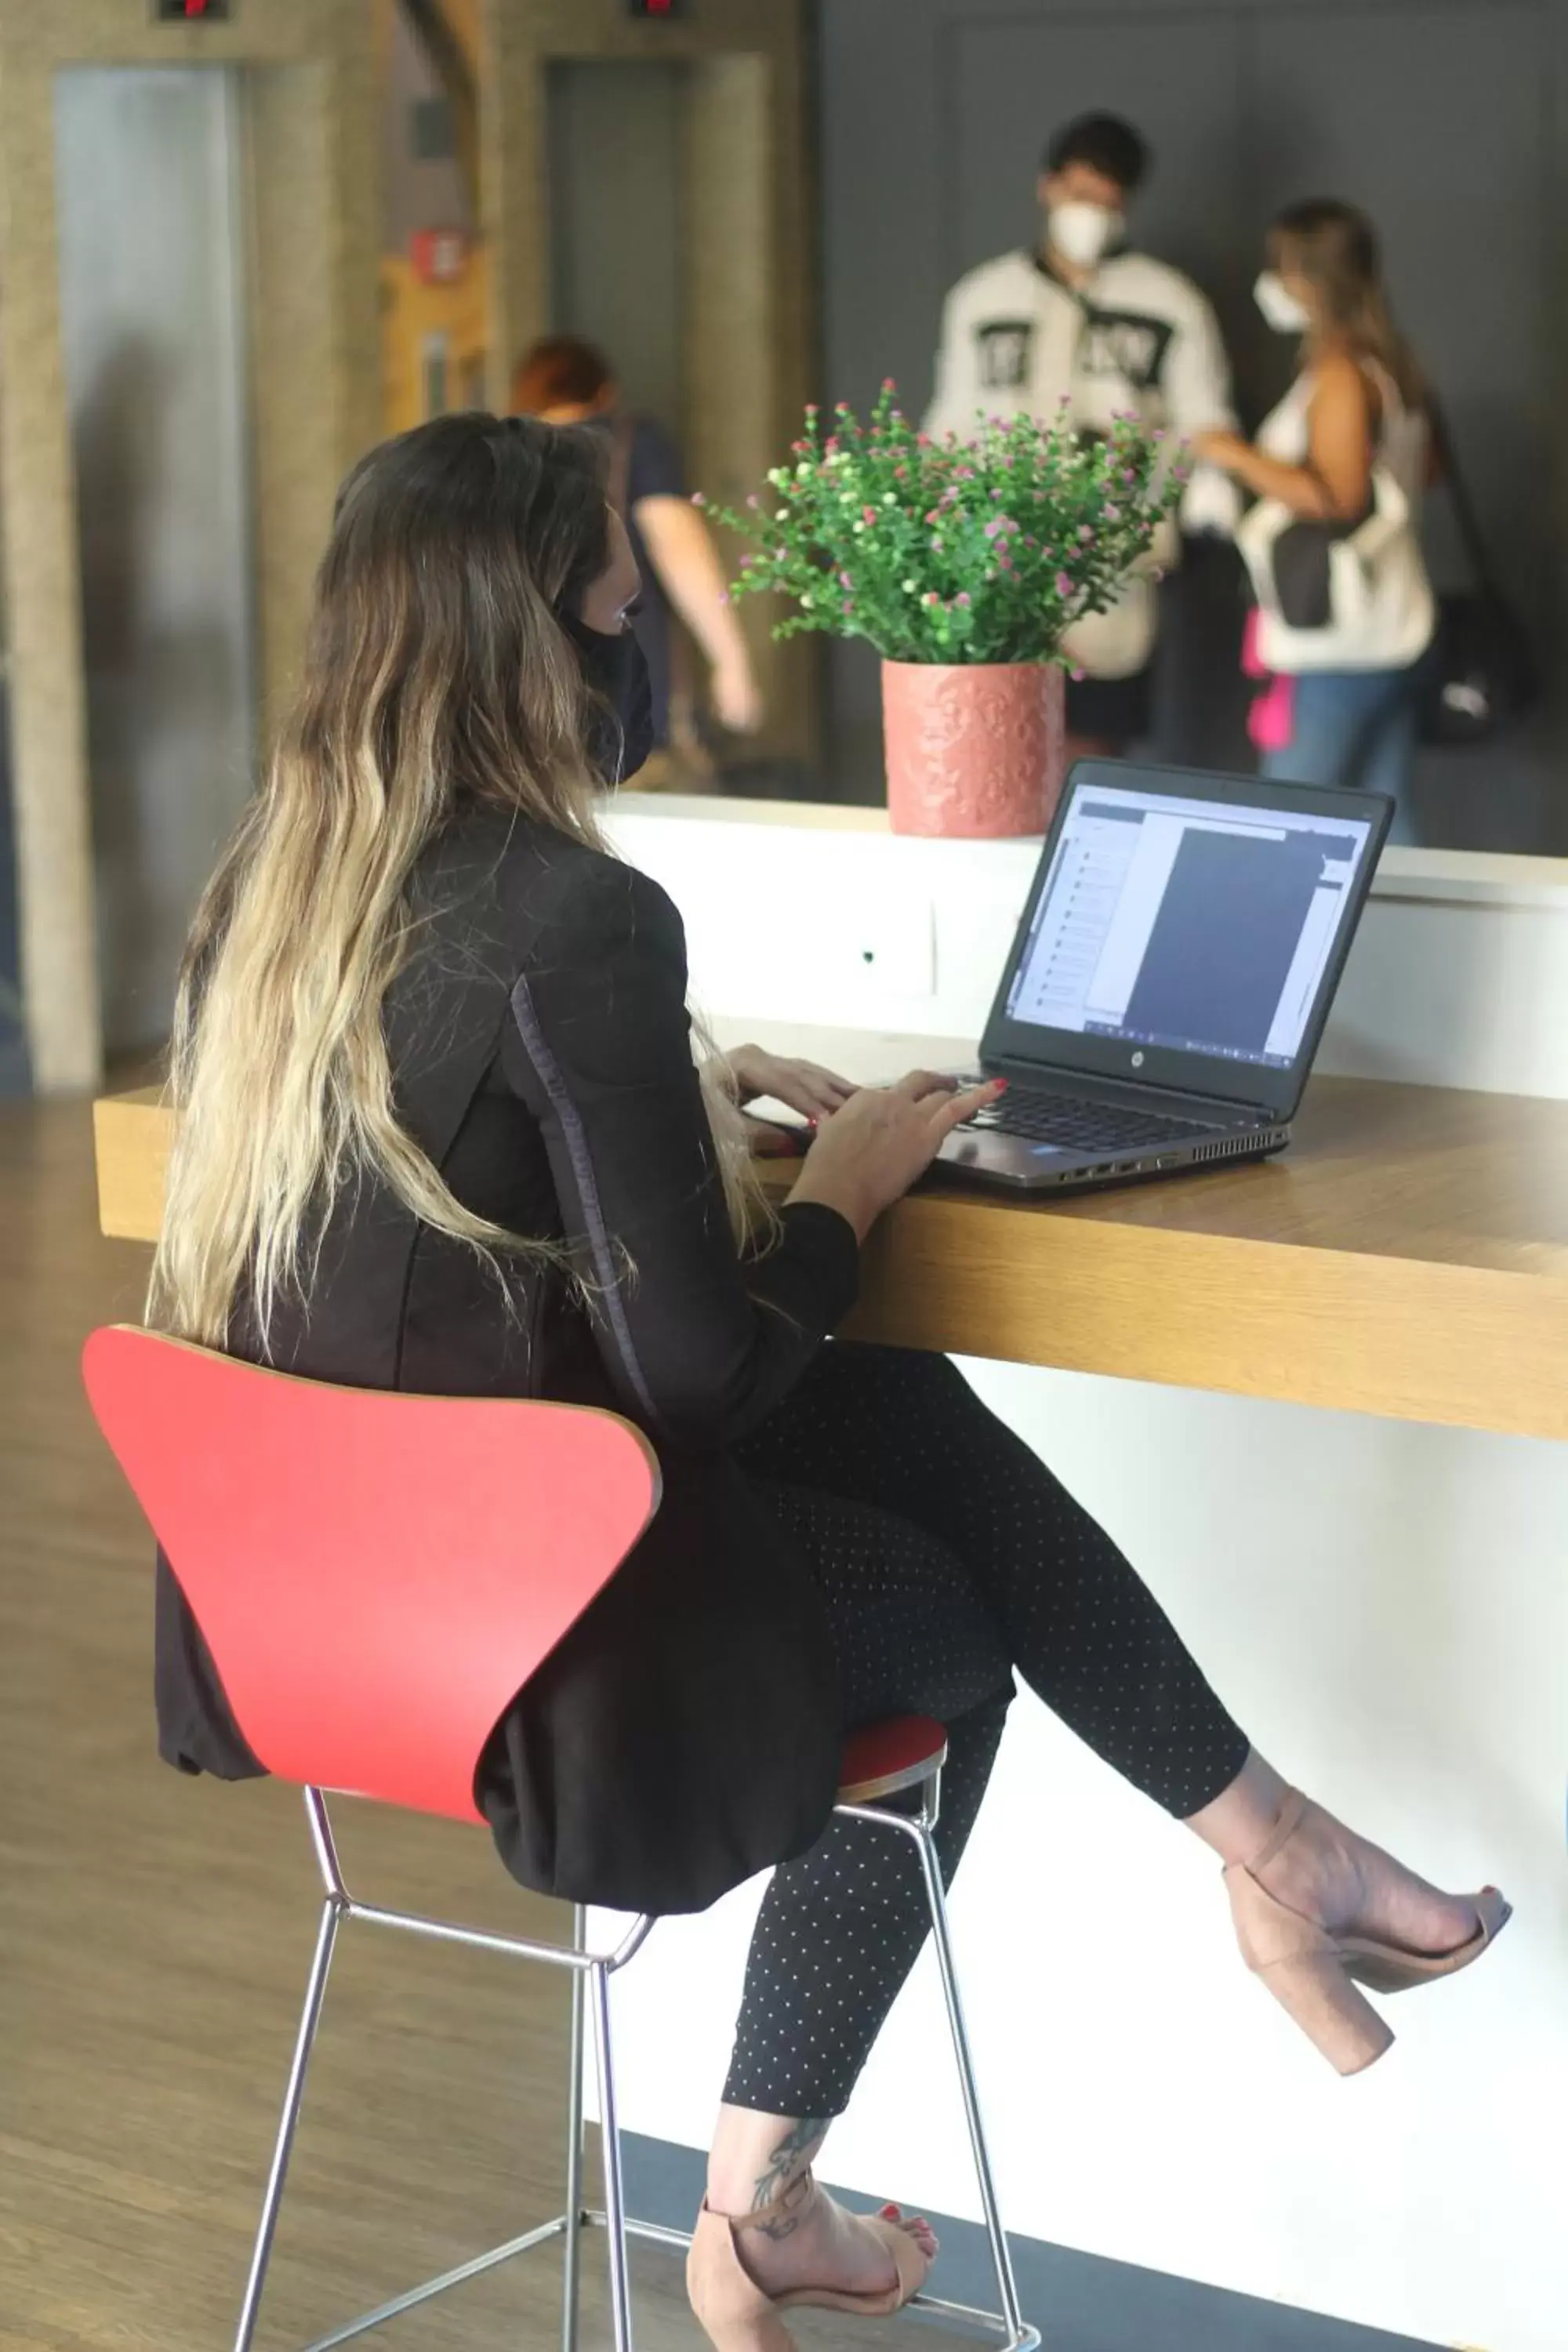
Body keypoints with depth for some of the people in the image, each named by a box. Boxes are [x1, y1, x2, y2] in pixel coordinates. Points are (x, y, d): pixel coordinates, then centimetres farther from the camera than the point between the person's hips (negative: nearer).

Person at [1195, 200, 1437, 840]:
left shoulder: (1340, 376, -15)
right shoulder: (1392, 367, 12)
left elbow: (1337, 497, -24)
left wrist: (1241, 458, -13)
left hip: (1335, 650, -9)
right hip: (1396, 638, 9)